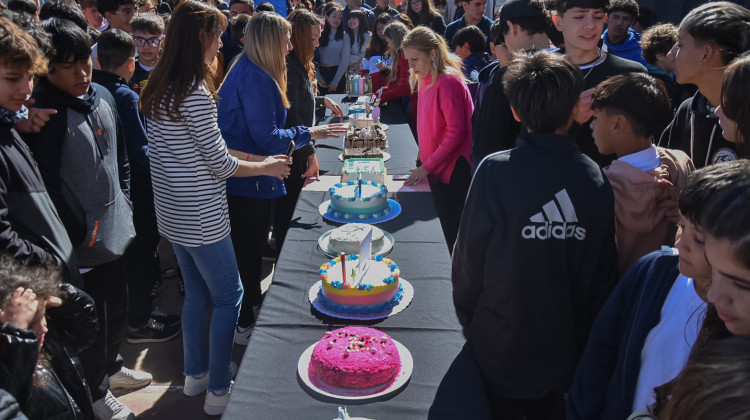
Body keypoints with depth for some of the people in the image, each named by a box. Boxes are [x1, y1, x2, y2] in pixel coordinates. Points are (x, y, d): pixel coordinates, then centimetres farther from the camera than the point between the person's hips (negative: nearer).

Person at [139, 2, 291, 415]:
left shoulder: (158, 90, 6)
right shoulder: (196, 93, -21)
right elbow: (220, 165, -17)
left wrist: (233, 153, 14)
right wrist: (265, 167, -2)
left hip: (172, 211, 9)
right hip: (201, 218, -9)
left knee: (196, 293, 21)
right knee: (228, 297, 6)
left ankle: (195, 374, 37)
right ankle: (218, 391, 18)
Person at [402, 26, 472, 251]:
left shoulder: (448, 82, -18)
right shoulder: (426, 80, 10)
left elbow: (455, 132, -20)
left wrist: (427, 167, -18)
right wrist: (423, 160, 8)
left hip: (453, 172, -9)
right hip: (437, 169, 9)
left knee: (455, 233, -1)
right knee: (448, 234, 16)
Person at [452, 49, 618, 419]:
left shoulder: (495, 171, -21)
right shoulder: (596, 181, -10)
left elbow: (468, 262, -15)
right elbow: (604, 276, -1)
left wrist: (468, 320, 4)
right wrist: (585, 335, 15)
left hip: (502, 351, -3)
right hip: (568, 356, 3)